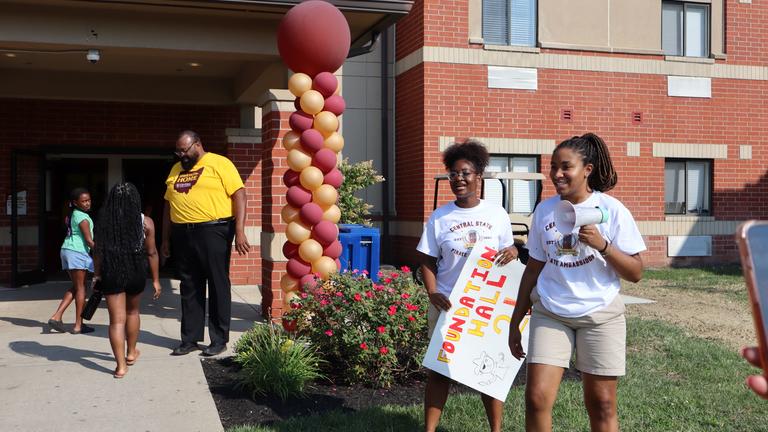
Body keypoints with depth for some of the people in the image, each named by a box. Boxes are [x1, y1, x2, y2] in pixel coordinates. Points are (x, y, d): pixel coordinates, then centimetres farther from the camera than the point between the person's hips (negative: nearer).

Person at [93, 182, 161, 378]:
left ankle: (121, 365, -2)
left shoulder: (104, 222, -2)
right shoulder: (145, 222, -4)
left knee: (117, 319, 2)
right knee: (132, 311, 23)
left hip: (111, 274, -1)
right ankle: (131, 353, 36)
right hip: (136, 273, 1)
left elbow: (98, 251, 0)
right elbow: (151, 252, -2)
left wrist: (97, 274, 11)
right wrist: (155, 279, 5)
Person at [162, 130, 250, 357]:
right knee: (189, 289, 11)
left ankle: (219, 340, 11)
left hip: (213, 231, -6)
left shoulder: (219, 164, -3)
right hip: (183, 235, 6)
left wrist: (240, 232, -18)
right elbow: (168, 206, 21)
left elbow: (239, 195, -10)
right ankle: (190, 339, 20)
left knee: (218, 286, 2)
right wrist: (165, 239, 17)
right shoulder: (176, 170, 16)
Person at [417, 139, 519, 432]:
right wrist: (432, 293, -14)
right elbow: (428, 260, 1)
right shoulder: (439, 217, 0)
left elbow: (509, 249, 11)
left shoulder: (497, 214, 1)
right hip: (447, 304, 0)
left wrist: (511, 252, -13)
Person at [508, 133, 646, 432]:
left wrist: (602, 245, -22)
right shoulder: (543, 211, 5)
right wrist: (515, 322, 13)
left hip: (600, 315, -2)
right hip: (550, 314, 2)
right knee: (536, 398, -6)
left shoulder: (611, 209, -5)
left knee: (601, 404, 4)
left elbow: (635, 273, -6)